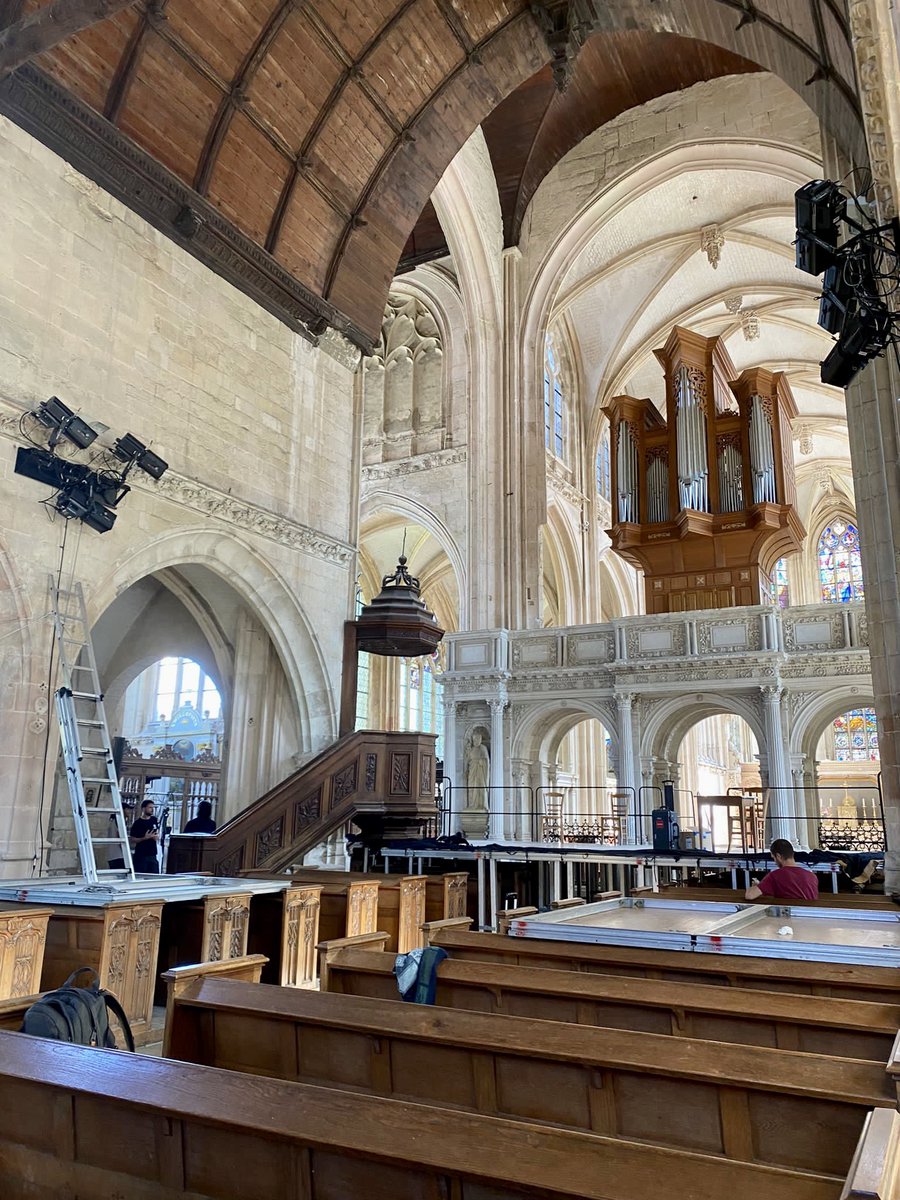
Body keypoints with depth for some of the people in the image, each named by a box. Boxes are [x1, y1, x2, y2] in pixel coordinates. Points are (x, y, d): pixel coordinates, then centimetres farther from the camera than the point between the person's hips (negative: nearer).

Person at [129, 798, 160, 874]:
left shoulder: (154, 820, 7)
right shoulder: (138, 823, -9)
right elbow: (132, 840, -10)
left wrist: (157, 837, 3)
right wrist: (144, 838, -21)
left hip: (153, 855, 5)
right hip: (140, 856, -5)